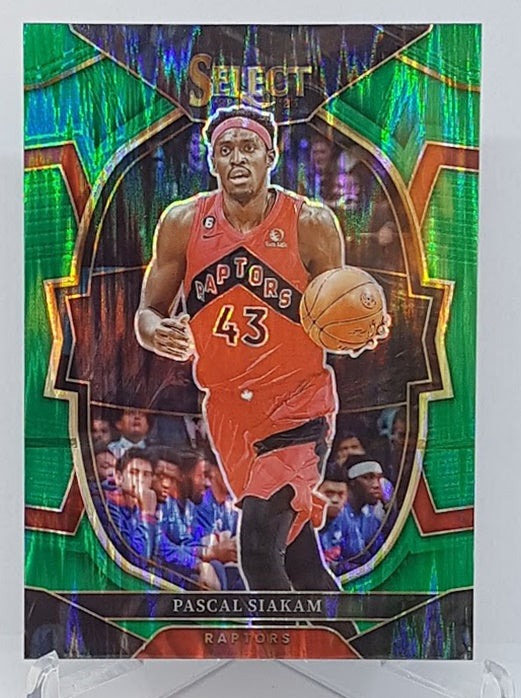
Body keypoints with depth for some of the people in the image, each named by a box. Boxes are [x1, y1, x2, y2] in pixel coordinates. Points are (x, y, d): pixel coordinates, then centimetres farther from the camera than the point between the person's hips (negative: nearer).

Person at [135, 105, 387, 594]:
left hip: (299, 400, -3)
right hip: (226, 405, 4)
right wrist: (158, 334, -21)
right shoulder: (182, 223, -4)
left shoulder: (312, 224, -10)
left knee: (258, 541, -16)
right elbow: (147, 312, 2)